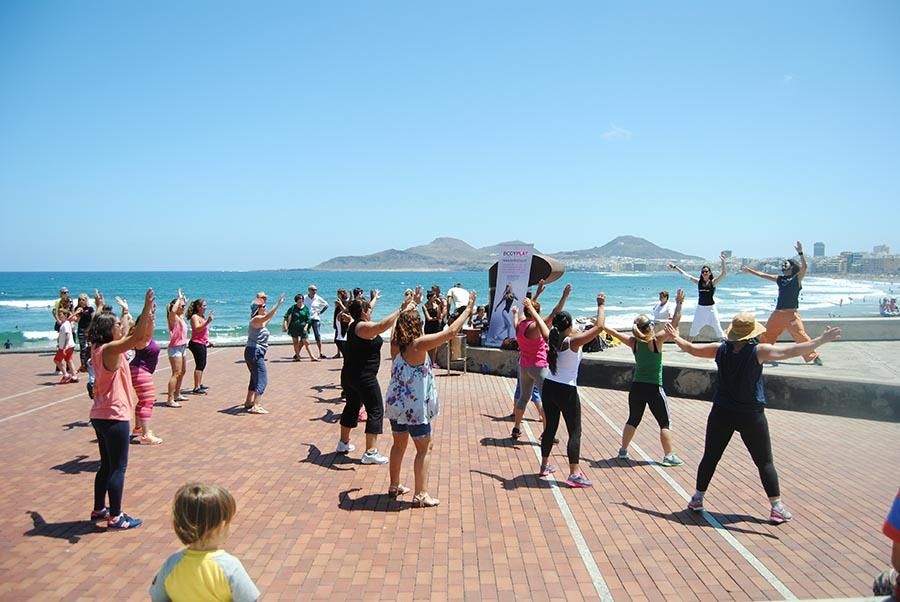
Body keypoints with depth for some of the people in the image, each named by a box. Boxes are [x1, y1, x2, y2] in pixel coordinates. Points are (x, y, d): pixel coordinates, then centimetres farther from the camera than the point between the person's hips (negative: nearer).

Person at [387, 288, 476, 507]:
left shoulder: (395, 343, -2)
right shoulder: (418, 345, -20)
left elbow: (401, 321, 21)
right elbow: (451, 331, -21)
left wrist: (412, 304, 30)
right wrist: (468, 309, -12)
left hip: (396, 405, 7)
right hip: (415, 407, -7)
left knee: (399, 444, 21)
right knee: (424, 449, 4)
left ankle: (394, 485, 34)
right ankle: (420, 495, 6)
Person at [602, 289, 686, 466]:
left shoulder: (633, 342, -3)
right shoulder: (657, 340, -14)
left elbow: (614, 332, 7)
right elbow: (674, 324, -15)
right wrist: (679, 304, -12)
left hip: (636, 387, 5)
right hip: (654, 389, -5)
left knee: (632, 420, 19)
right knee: (665, 423, 8)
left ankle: (623, 450, 26)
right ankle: (668, 456, 8)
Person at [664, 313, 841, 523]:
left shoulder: (720, 349, -2)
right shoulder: (758, 351, -12)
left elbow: (691, 348, 10)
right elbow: (793, 351, -12)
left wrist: (676, 337, 27)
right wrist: (822, 340, -5)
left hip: (721, 413, 3)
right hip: (751, 416, -3)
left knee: (710, 458, 14)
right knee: (765, 462, 8)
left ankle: (697, 499, 21)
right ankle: (776, 507, 10)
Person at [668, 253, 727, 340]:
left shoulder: (713, 282, -6)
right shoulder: (698, 282, 2)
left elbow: (723, 274, -20)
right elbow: (685, 275, 4)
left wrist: (723, 262, -33)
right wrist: (675, 267, 2)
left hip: (711, 308, -3)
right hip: (700, 309, 3)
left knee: (718, 329, 1)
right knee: (693, 329, 11)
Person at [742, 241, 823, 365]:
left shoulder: (797, 278, -1)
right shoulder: (779, 279, 14)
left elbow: (804, 267, -18)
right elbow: (762, 275, 20)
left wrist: (800, 252, -27)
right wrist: (749, 270, 23)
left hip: (791, 313, -6)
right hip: (778, 313, 6)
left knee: (800, 334, -14)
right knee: (766, 335, 12)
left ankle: (814, 356, -7)